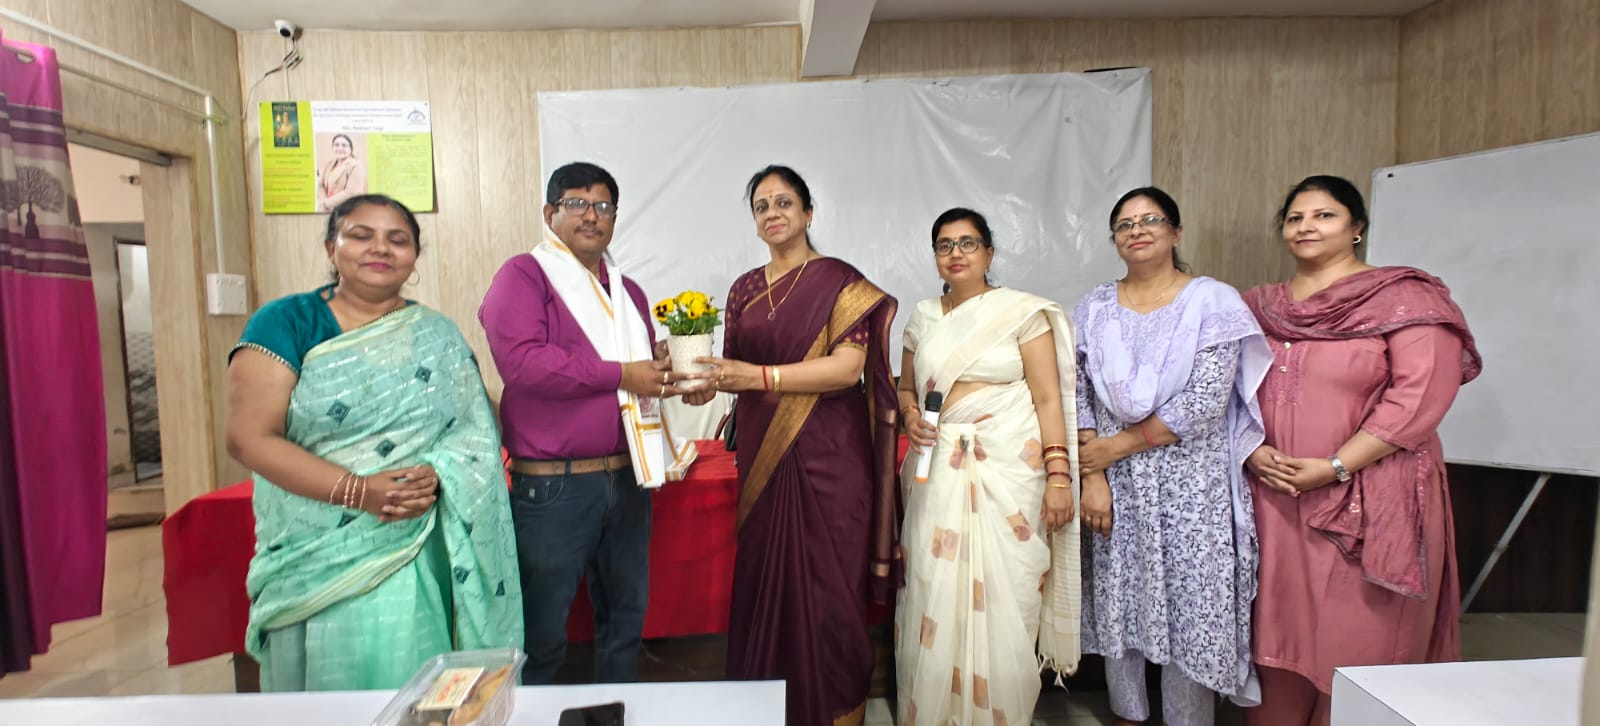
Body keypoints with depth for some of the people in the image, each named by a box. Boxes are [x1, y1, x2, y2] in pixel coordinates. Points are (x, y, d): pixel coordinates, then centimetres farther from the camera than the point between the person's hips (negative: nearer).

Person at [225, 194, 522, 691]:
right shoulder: (285, 323, -3)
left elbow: (474, 431, 3)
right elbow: (248, 438, -10)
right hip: (314, 556, -1)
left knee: (408, 681, 7)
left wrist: (435, 478, -18)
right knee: (321, 676, 10)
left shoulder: (438, 338, 6)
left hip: (413, 556, 2)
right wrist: (357, 490, -19)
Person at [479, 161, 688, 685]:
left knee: (626, 615, 19)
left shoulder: (628, 292, 17)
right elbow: (521, 360, -20)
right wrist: (621, 375, -19)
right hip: (552, 484, -7)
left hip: (627, 478, 7)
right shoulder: (523, 276, -5)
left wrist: (669, 375, 1)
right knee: (542, 630, 7)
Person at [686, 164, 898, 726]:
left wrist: (759, 376, -23)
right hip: (763, 457, 5)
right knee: (763, 583, 7)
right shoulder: (745, 290, 12)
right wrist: (705, 382, -8)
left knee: (826, 588, 1)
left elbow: (848, 367, -15)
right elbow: (737, 368, 15)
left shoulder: (838, 282, -4)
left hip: (827, 458, -4)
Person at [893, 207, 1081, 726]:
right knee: (935, 600, 5)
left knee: (1001, 603, 0)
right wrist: (910, 415, -1)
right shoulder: (923, 318, 12)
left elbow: (1049, 398, -2)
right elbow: (906, 388, 21)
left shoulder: (1023, 312, 1)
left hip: (1009, 473, -3)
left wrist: (1058, 475, -10)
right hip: (937, 474, 3)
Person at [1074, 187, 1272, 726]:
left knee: (1190, 611, 3)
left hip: (1190, 483, -3)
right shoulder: (1095, 308, 7)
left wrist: (1119, 445, -10)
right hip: (1115, 485, 3)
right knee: (1117, 604, 11)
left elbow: (1206, 403, -13)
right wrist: (1092, 476, -6)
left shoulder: (1212, 302, -4)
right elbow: (1080, 397, 3)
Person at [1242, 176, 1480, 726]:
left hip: (1369, 505, -4)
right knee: (1279, 638, 12)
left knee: (1355, 640, 4)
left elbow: (1421, 394, -12)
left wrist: (1335, 466, -17)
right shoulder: (1260, 305, 11)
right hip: (1274, 503, 4)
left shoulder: (1404, 297, -3)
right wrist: (1252, 451, -7)